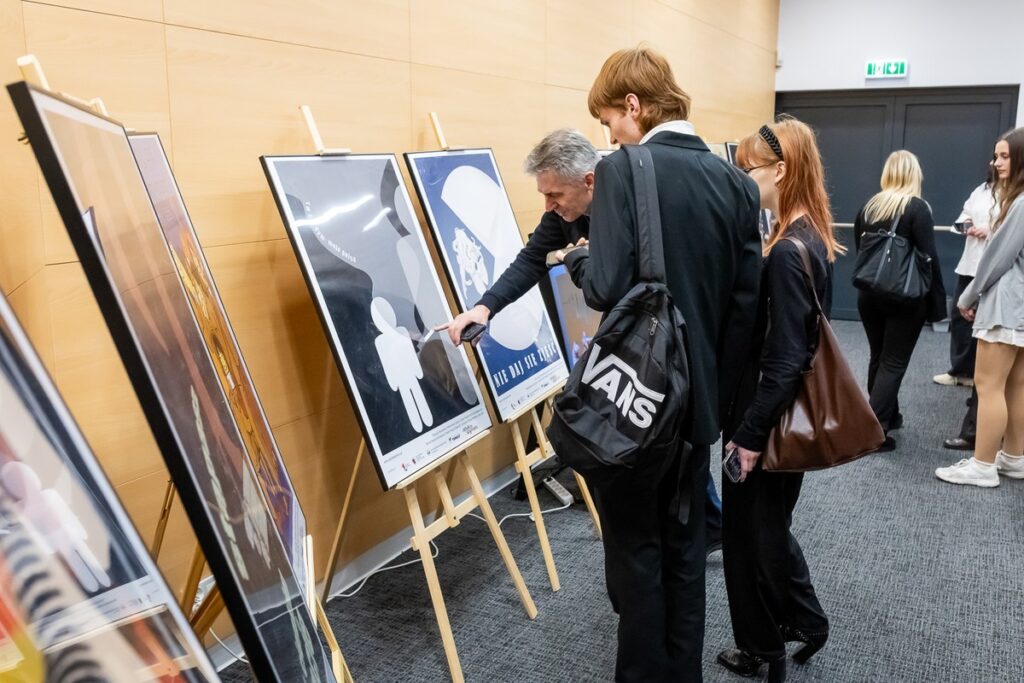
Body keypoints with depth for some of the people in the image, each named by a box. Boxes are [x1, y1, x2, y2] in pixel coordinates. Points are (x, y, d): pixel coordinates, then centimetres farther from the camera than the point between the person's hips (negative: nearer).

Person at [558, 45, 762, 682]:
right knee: (686, 548, 18)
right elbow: (746, 303, 5)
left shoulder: (622, 171, -15)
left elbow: (608, 289, -23)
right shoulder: (737, 182, 4)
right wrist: (720, 392, 12)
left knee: (636, 548, 9)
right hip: (699, 398, 6)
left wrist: (579, 260, -1)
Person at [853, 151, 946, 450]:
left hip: (869, 294, 5)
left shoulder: (868, 207, 5)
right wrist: (938, 301, -9)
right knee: (894, 363, 0)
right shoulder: (917, 208, -10)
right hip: (905, 298, -5)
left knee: (878, 358, 17)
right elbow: (929, 258, -14)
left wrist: (869, 283, 17)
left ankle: (886, 415, 32)